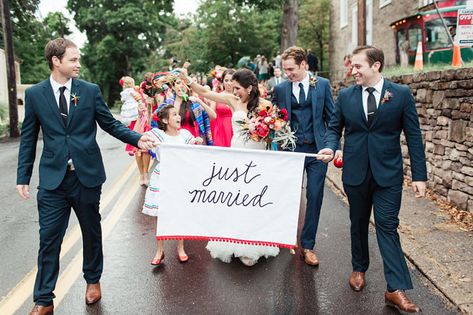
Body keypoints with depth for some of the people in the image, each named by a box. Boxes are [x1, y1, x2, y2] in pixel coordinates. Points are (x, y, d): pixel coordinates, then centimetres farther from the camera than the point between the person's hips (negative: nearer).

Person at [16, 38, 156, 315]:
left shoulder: (91, 90, 0)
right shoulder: (35, 94, 1)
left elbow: (110, 123, 4)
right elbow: (29, 138, 5)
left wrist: (138, 139, -12)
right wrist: (23, 177, 3)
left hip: (87, 175, 1)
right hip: (53, 178, 0)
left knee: (92, 232, 14)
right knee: (49, 238, 2)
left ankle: (93, 280, 36)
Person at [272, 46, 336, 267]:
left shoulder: (322, 84, 2)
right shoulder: (280, 89, 2)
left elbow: (331, 117, 5)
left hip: (317, 149, 0)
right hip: (291, 149, 0)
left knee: (314, 197, 3)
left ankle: (307, 245, 15)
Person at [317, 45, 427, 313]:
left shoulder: (401, 94, -5)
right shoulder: (345, 96, 2)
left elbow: (414, 136, -4)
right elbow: (335, 127, 10)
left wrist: (420, 175, -6)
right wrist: (330, 147, -13)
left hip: (388, 172, -3)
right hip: (355, 171, 3)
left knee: (388, 226, -5)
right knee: (358, 223, 16)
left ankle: (397, 289, 1)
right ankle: (359, 269, 35)